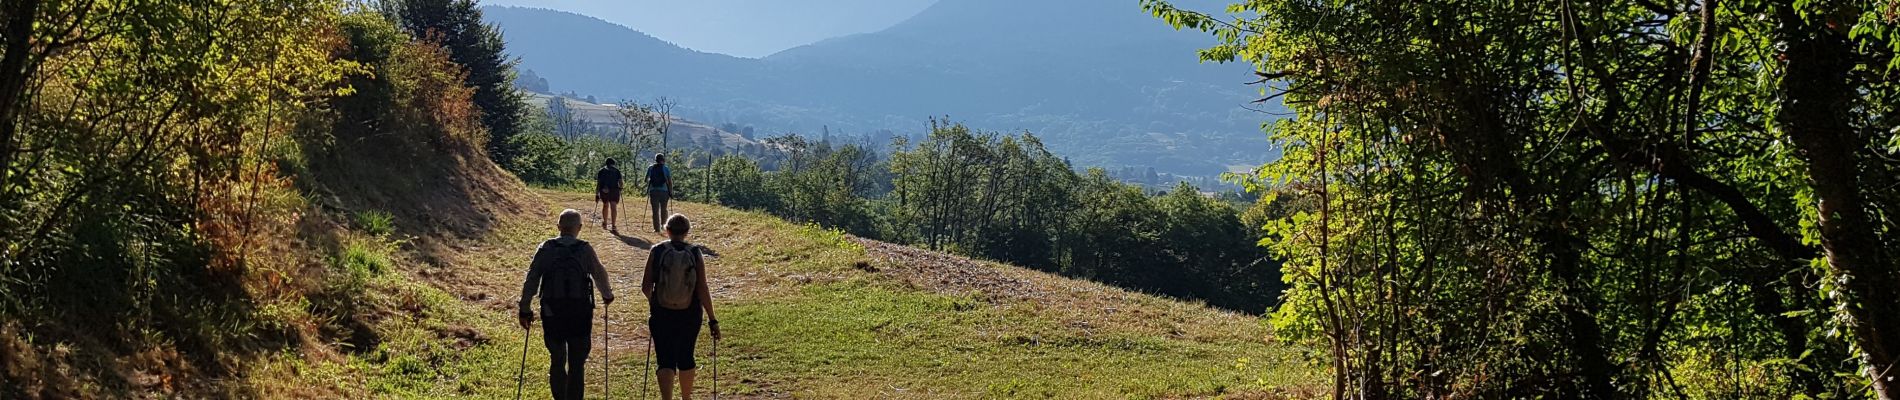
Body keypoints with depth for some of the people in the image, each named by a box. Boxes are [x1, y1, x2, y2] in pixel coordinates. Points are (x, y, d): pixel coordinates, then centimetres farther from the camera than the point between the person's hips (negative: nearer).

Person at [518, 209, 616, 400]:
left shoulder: (545, 248, -3)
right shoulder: (585, 249, -6)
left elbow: (531, 280, -4)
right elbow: (600, 275, 4)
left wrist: (525, 309, 4)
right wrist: (607, 295, 24)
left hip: (551, 314, 2)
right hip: (580, 314, -1)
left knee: (556, 362, 17)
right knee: (577, 364, 8)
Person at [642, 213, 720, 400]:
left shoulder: (657, 251, -6)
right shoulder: (695, 253, -6)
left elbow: (645, 286, -3)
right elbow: (703, 290, -10)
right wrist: (712, 320, -4)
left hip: (661, 315, -1)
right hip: (690, 315, 1)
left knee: (666, 361, 2)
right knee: (686, 358, 20)